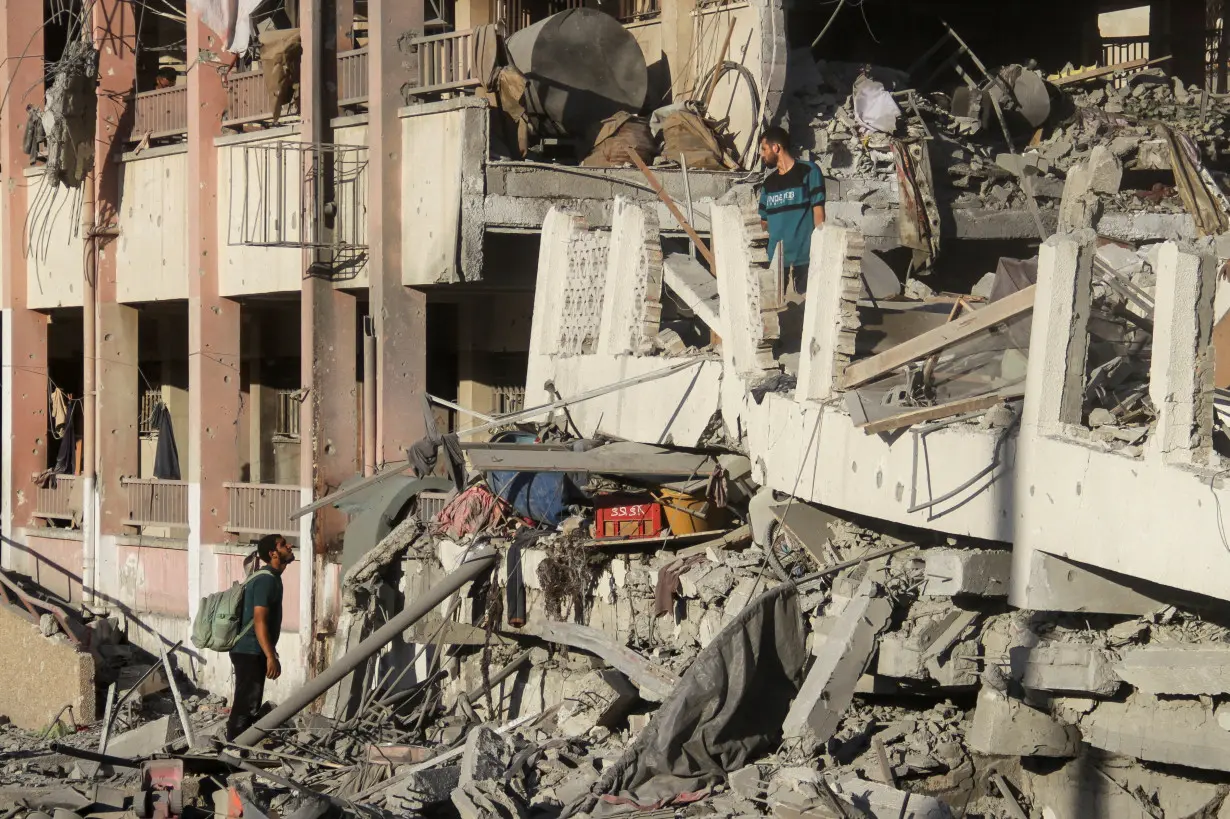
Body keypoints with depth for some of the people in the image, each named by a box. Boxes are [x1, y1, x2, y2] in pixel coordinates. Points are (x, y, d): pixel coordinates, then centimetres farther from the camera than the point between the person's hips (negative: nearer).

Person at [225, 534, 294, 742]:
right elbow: (259, 622, -23)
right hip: (250, 652, -10)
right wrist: (271, 657, -25)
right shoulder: (266, 580, -17)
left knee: (249, 705, 13)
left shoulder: (270, 578, 15)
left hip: (252, 652, 10)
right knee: (245, 706, -9)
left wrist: (270, 654, 24)